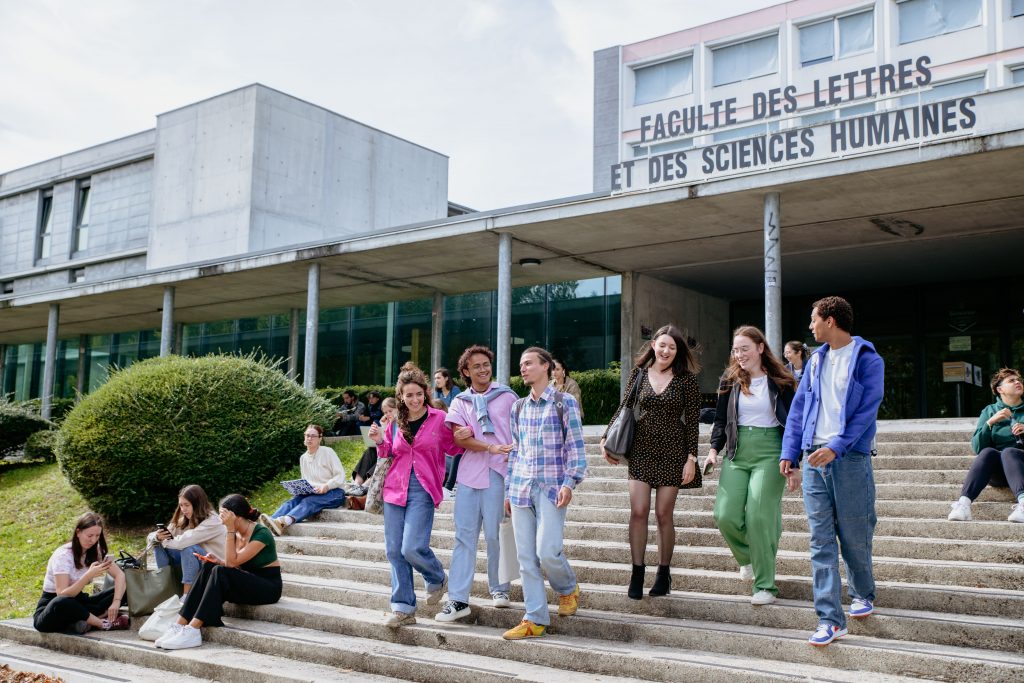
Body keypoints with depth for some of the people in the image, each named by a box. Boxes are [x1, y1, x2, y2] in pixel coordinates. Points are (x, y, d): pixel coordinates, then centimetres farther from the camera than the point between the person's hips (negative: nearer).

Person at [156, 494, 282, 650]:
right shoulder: (236, 533, 5)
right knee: (208, 568, -15)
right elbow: (233, 564, 9)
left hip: (269, 587, -7)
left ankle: (192, 631, -29)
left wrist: (230, 529, -24)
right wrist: (218, 561, -9)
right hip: (247, 582, 7)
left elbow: (232, 562, -23)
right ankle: (179, 625, -22)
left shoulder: (261, 534, -18)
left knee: (221, 573, -28)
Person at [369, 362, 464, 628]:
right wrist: (380, 442, 1)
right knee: (394, 550, 2)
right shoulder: (396, 423, 9)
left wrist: (465, 436, -12)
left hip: (423, 491, -4)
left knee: (412, 548, -15)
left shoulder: (439, 419, -1)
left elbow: (452, 447, 8)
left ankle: (437, 579, 17)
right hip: (395, 488, 5)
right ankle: (403, 608, 12)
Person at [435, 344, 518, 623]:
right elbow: (459, 438, -1)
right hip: (469, 472, 2)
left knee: (494, 533, 0)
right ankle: (458, 599, 2)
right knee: (464, 535, 1)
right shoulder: (460, 402, 12)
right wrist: (492, 448, -15)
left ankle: (499, 588, 19)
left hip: (499, 472, -2)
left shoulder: (507, 397, 8)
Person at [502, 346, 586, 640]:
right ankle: (535, 619, 8)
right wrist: (509, 490, 14)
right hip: (521, 488, 5)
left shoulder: (564, 403, -1)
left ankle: (568, 588, 18)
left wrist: (569, 483, -14)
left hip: (551, 488, -5)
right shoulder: (519, 407, 14)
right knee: (526, 557, 2)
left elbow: (575, 447, -4)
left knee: (548, 551, -14)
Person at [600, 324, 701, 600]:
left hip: (672, 453, -2)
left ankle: (664, 572, 18)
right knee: (638, 511, -6)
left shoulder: (686, 379, -2)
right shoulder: (639, 373, 4)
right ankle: (637, 573, 3)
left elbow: (692, 422, -2)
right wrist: (606, 438, 5)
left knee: (664, 514, 3)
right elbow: (623, 409, 12)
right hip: (641, 451, 2)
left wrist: (691, 458, -7)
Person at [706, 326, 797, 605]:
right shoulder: (730, 381, 9)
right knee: (725, 515, -8)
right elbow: (721, 420, 13)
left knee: (758, 515, -14)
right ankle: (748, 556, 24)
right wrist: (714, 449, -1)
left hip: (770, 451, -3)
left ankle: (765, 586, -3)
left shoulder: (779, 381, 2)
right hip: (737, 452, 3)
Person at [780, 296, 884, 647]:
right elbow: (799, 408, 13)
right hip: (814, 460, 5)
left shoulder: (868, 360, -3)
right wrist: (790, 453, 5)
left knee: (854, 536, 6)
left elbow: (867, 411, -11)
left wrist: (836, 447, -21)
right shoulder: (816, 360, 14)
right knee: (821, 541, 0)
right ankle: (830, 618, 1)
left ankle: (863, 594, 34)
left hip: (850, 459, -4)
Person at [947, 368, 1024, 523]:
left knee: (1008, 452, -33)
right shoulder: (989, 411, 15)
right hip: (997, 473, 1)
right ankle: (963, 503, -50)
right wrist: (990, 423, -12)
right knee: (988, 452, -32)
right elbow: (977, 447, 3)